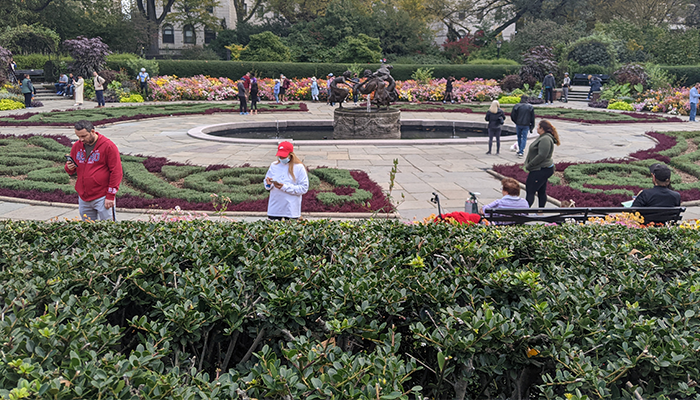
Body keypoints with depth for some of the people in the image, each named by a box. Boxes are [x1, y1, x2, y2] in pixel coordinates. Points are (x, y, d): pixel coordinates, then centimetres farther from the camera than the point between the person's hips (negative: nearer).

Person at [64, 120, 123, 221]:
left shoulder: (108, 146, -8)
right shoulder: (76, 146, 9)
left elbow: (116, 172, -9)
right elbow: (71, 171, 21)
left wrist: (110, 196, -11)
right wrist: (69, 168, -5)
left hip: (102, 198, -5)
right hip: (83, 199, 5)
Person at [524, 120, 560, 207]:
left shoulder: (545, 139, -21)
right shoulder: (543, 137, 13)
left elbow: (541, 156, -27)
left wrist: (529, 165, -18)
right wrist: (528, 164, 11)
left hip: (541, 170, -11)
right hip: (542, 170, 11)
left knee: (530, 191, -8)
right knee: (542, 192, 16)